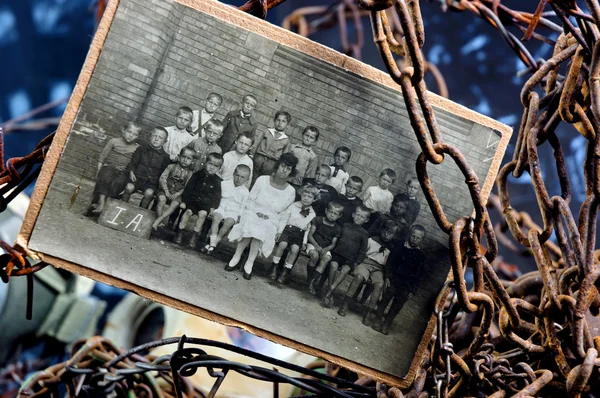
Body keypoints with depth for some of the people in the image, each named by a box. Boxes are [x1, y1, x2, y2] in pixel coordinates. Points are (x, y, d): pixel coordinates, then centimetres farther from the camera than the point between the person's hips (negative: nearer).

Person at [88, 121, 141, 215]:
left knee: (118, 182, -34)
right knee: (106, 177, -36)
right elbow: (102, 157, 7)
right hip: (109, 167, 0)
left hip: (122, 172, 0)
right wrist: (98, 171, 0)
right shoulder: (114, 141, 7)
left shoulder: (137, 148, 8)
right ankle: (102, 202, -43)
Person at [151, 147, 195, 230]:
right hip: (165, 190, -1)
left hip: (177, 194, 1)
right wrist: (166, 191, -13)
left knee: (174, 204, -28)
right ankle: (159, 223, -24)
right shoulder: (171, 167, 2)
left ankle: (158, 221, -30)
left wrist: (177, 194, -16)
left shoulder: (189, 174, 4)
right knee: (161, 200, -30)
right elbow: (162, 178, -3)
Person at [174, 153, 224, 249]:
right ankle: (179, 233, -13)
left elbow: (217, 196, 4)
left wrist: (213, 207, -9)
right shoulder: (198, 175, 3)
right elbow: (188, 188, 6)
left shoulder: (217, 181, 2)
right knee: (188, 211, -25)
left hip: (206, 203, -1)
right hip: (193, 199, 1)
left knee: (203, 213, -29)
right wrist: (184, 200, 0)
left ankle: (195, 235, -19)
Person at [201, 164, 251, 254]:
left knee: (228, 222, -32)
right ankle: (212, 242, -35)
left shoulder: (245, 192, 4)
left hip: (233, 212, -1)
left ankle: (214, 243, -27)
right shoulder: (224, 184, 6)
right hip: (221, 208, 1)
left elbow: (242, 207, 7)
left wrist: (239, 217, -4)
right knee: (216, 217, -31)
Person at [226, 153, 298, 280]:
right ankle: (236, 256, -21)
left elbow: (283, 214, 7)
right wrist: (256, 212, -11)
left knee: (262, 231, -34)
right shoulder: (262, 180, -1)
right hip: (253, 213, 0)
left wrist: (279, 229, -5)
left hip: (271, 221, 0)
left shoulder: (290, 191, 1)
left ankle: (250, 262, -26)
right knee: (250, 225, -34)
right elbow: (250, 200, 4)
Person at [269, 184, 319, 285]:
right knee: (282, 244, -32)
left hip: (299, 234, 1)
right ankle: (274, 268, -19)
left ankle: (285, 272, -20)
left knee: (295, 248, -29)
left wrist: (304, 241, 0)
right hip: (288, 229, -1)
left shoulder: (312, 214, 11)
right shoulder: (293, 206, 6)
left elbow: (309, 229, 11)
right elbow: (284, 219, 5)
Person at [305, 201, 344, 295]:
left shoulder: (337, 228, 4)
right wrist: (316, 246, -18)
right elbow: (310, 235, -2)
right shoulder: (318, 220, 1)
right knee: (315, 255, -35)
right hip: (313, 244, -2)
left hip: (326, 248, 2)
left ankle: (312, 282, -30)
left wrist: (325, 249, -19)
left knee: (326, 259, -32)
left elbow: (333, 244, 2)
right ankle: (309, 278, -14)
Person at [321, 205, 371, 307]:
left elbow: (362, 251, 7)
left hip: (350, 259, -1)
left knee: (345, 269, -32)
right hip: (337, 253, 1)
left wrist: (357, 263, -5)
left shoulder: (364, 233, 10)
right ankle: (330, 294, -28)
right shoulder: (345, 226, 16)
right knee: (333, 265, -31)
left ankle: (329, 292, -38)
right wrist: (332, 249, 5)